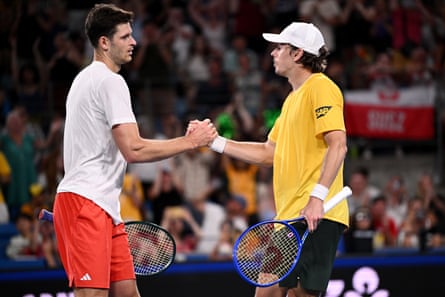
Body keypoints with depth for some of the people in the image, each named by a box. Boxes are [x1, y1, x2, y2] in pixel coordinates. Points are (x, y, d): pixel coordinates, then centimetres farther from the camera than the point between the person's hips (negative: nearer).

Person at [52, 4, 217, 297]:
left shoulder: (86, 78, 22)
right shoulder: (111, 82, -11)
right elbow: (134, 149, -20)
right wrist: (191, 141, -12)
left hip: (103, 206, 11)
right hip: (85, 201, -11)